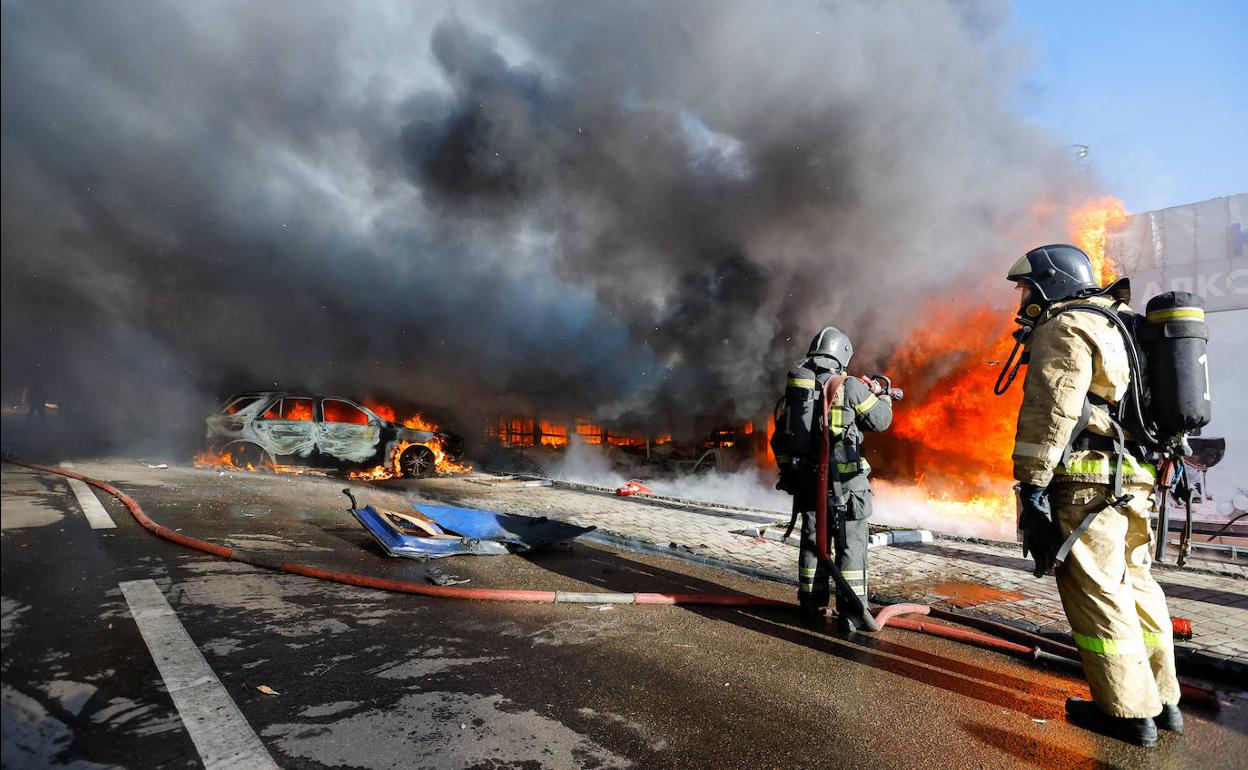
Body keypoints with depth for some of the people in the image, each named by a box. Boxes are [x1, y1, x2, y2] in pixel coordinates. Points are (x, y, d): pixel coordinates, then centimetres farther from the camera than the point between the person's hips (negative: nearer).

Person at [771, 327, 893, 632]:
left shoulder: (795, 383, 3)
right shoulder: (850, 386, -9)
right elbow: (880, 421, 3)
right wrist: (882, 395, 21)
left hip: (804, 477, 5)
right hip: (842, 480, -4)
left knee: (812, 540, 17)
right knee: (851, 544, 6)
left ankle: (812, 605, 27)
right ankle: (851, 612, 6)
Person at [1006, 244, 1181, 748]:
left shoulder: (1065, 328, -8)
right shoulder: (1114, 326, 23)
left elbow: (1050, 411, -20)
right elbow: (1116, 405, 22)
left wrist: (1032, 486, -21)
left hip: (1087, 482, -10)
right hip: (1131, 481, 10)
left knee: (1096, 594, -1)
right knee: (1133, 586, 17)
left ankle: (1130, 712, 7)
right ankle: (1163, 700, 26)